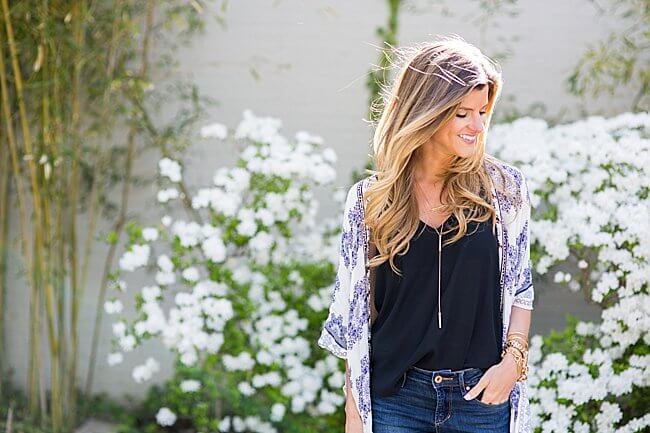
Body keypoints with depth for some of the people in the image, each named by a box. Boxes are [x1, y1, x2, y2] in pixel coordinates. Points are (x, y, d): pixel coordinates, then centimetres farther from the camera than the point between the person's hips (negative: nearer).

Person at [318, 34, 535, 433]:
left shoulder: (504, 188, 0)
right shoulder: (369, 200, -1)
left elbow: (520, 287, 8)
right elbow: (353, 314, 3)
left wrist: (513, 358, -8)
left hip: (484, 396, 1)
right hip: (395, 398, 0)